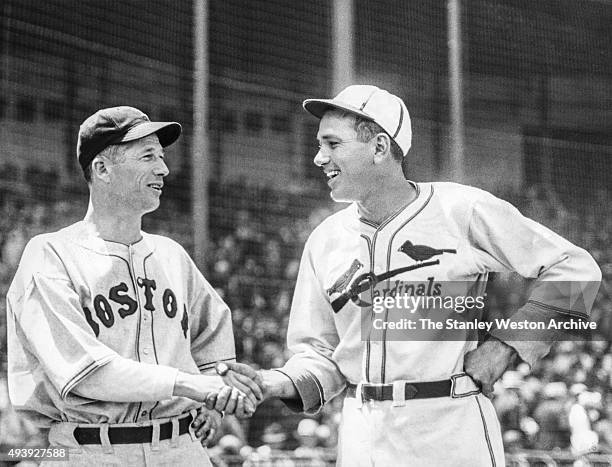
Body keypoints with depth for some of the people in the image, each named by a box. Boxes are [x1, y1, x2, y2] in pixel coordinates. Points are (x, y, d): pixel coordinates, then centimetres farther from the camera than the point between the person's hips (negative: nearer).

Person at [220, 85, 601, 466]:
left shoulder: (463, 210, -5)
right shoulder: (324, 241, 9)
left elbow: (576, 270, -1)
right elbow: (320, 355, 13)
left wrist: (505, 344, -7)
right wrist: (279, 383, -8)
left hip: (450, 427, -4)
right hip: (361, 432, 4)